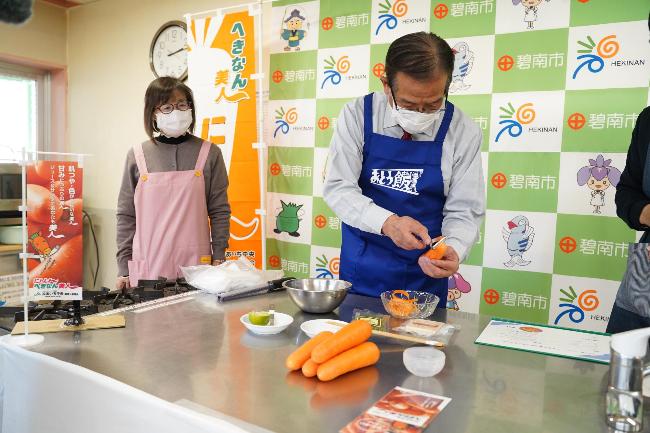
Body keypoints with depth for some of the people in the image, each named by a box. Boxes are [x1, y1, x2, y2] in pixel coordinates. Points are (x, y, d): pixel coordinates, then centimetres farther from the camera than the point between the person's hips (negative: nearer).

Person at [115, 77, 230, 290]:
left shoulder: (209, 154, 2)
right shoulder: (138, 155, 4)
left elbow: (219, 211, 3)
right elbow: (126, 215, 6)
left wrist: (218, 261, -1)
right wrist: (124, 269, 4)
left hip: (196, 265, 0)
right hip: (148, 268, 1)